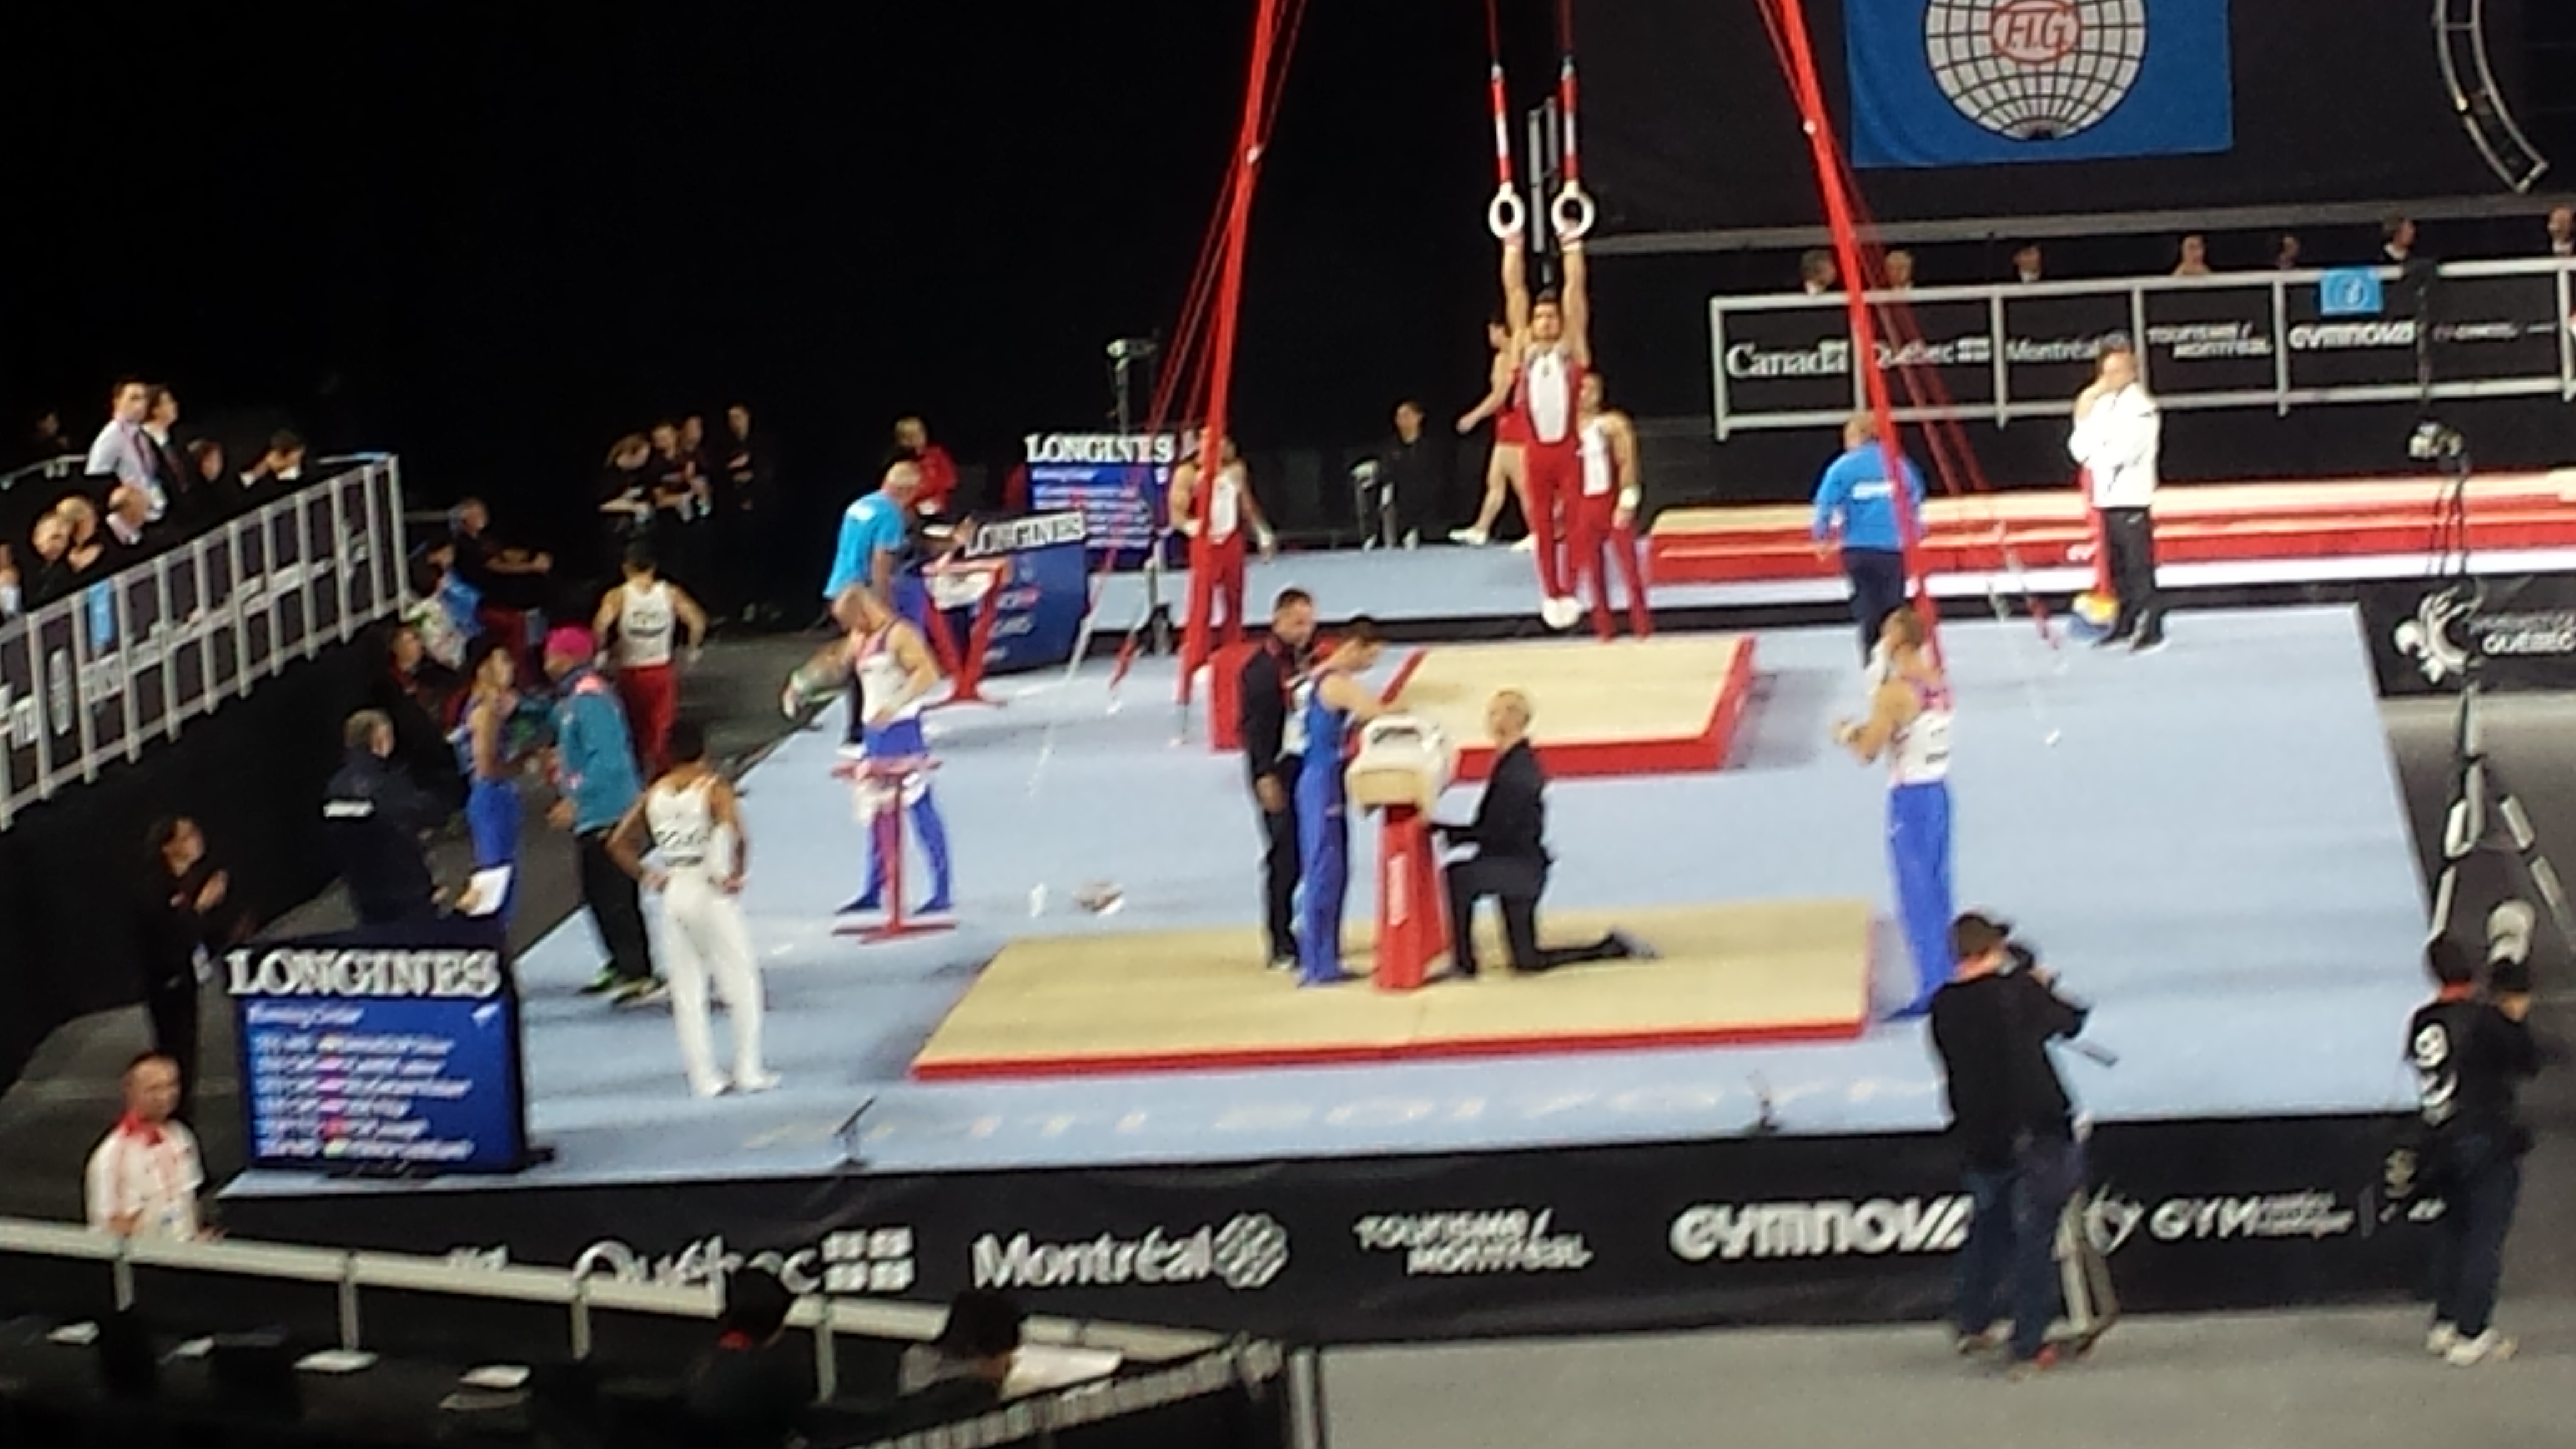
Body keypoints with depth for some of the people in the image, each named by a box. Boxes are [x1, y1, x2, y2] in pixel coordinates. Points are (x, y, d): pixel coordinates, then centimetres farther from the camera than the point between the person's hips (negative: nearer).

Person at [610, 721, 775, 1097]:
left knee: (687, 991, 9)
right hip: (711, 895, -4)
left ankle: (703, 1077, 9)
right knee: (742, 982, 7)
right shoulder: (714, 788, -8)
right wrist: (735, 875, -12)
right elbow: (736, 833, -25)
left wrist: (648, 878, 8)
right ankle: (748, 1071, 6)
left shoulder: (654, 795, 6)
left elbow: (618, 843, 5)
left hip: (672, 894, 4)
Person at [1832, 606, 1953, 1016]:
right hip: (1940, 791, 8)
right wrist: (1868, 730, 20)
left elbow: (1868, 754, -17)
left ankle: (1932, 990, 0)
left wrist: (1847, 735, 3)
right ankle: (1946, 978, 23)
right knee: (1937, 892, 16)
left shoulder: (1894, 693, -19)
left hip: (1910, 799, -8)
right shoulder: (1940, 683, 6)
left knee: (1916, 899, -1)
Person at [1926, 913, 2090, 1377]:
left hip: (1977, 1141, 4)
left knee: (1989, 1225, 27)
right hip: (2035, 1134, -4)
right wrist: (2043, 986, 21)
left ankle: (1971, 1323, 35)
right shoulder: (2019, 991, -13)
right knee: (2035, 1239, 5)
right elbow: (2069, 1021, 2)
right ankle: (2028, 1347, 6)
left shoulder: (1943, 1006, -3)